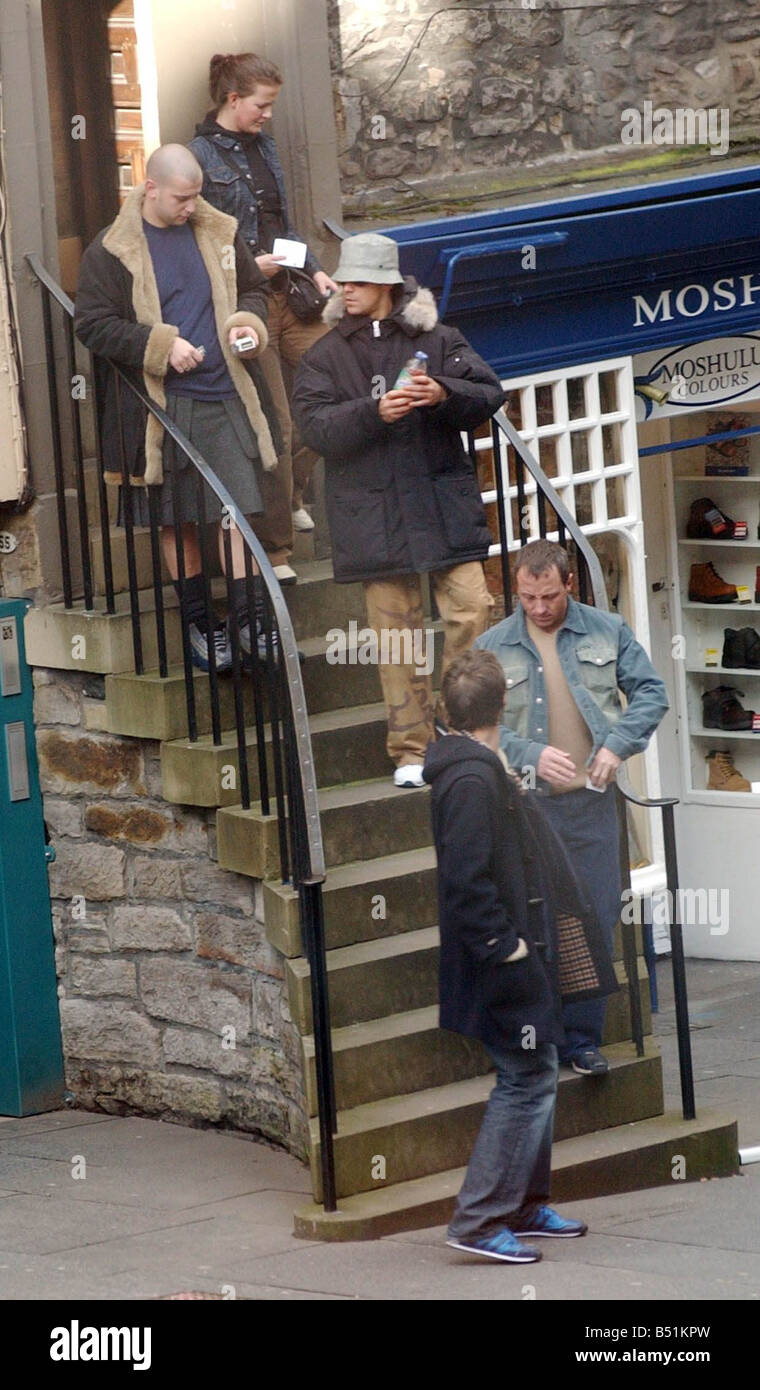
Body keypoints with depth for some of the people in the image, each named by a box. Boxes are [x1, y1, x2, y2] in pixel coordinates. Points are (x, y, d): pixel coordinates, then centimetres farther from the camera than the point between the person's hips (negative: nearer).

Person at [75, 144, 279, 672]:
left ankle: (248, 619, 2)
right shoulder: (112, 250, -6)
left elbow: (253, 287, 21)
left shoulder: (218, 234, 7)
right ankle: (199, 622, 18)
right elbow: (92, 325, -8)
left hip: (223, 396, 3)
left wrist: (248, 321, -2)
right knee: (176, 519, 6)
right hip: (159, 405, -3)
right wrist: (162, 346, -17)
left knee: (238, 509, -3)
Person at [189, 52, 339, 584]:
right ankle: (276, 549, 2)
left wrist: (316, 270, 8)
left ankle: (292, 495, 25)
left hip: (290, 294, 7)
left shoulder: (263, 147, 15)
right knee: (275, 426, -7)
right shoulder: (200, 156, -8)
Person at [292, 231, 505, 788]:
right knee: (397, 631, 0)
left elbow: (490, 393, 2)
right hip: (375, 515, 0)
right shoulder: (325, 357, 9)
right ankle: (411, 751, 5)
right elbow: (317, 427, -4)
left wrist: (444, 395, -18)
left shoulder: (438, 340, 8)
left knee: (471, 608, -8)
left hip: (444, 505, 0)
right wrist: (374, 412, -20)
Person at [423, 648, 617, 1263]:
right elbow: (466, 879, -27)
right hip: (507, 962, -11)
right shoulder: (472, 779, -22)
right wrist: (504, 947, -21)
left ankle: (527, 1204, 27)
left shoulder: (482, 769, 11)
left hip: (522, 954, 11)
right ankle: (479, 1222, -7)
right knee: (526, 1082, -8)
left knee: (535, 1078, 18)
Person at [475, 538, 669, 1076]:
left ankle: (582, 1038, 14)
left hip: (590, 804, 1)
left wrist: (616, 746, -9)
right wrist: (531, 756, -15)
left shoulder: (608, 632, 6)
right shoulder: (493, 647, 3)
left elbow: (650, 692, 7)